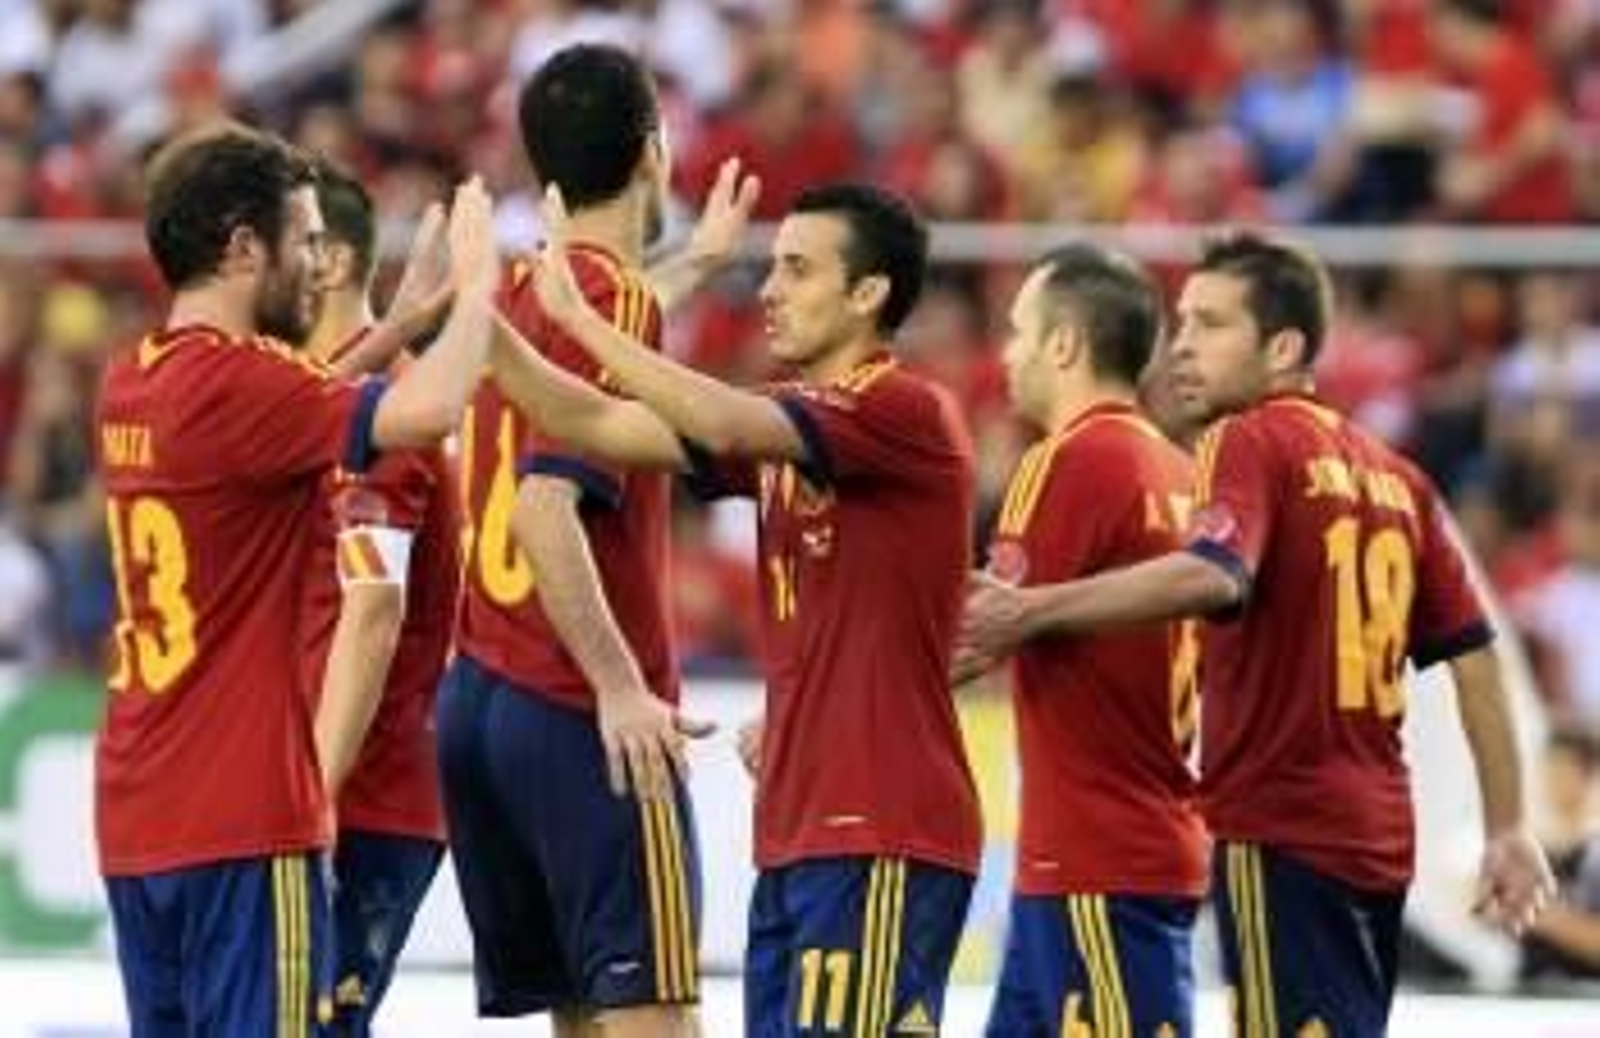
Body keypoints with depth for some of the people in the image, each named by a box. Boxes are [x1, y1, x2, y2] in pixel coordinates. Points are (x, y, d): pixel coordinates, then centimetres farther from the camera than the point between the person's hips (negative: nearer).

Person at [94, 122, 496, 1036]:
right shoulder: (231, 384, -16)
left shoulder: (133, 384, 11)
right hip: (241, 820, -9)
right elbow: (429, 410, -28)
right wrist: (476, 289, -10)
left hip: (138, 818, 9)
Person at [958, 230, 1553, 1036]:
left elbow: (1211, 576, -28)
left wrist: (1033, 611, -26)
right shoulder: (1391, 477, 14)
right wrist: (1508, 831, 17)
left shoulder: (1253, 442, -8)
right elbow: (1471, 652, 14)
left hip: (1281, 835, -8)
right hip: (1375, 836, 8)